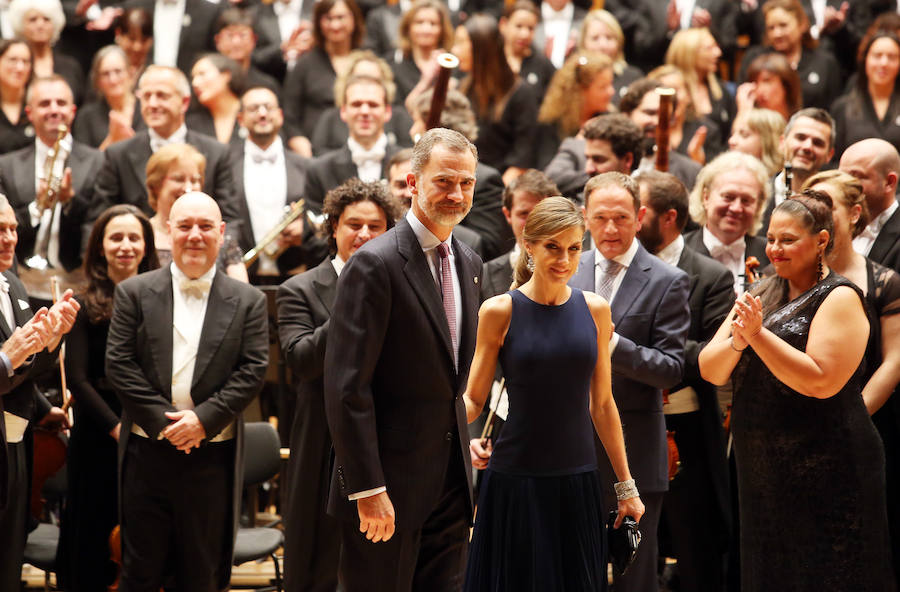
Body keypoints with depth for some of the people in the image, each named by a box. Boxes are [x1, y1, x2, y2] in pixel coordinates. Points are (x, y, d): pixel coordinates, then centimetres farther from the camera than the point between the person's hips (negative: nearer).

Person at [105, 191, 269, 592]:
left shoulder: (248, 301, 6)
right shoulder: (134, 293, 5)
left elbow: (253, 370, -2)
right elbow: (118, 364, -2)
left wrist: (204, 418, -13)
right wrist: (162, 420, -11)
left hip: (214, 454, 0)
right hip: (148, 451, 0)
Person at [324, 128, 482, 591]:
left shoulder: (469, 263, 11)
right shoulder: (375, 264, -14)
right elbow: (347, 390, -18)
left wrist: (462, 452, 15)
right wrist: (368, 490, -20)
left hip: (450, 481, 7)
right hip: (390, 482, -7)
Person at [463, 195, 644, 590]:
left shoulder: (595, 310, 6)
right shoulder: (499, 311, -3)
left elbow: (602, 403, 11)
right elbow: (472, 398, 1)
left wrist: (626, 484, 11)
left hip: (578, 483, 3)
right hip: (514, 481, -3)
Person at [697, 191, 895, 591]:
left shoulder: (839, 298, -9)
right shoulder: (761, 295, 11)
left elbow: (821, 382, -23)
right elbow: (710, 371, 4)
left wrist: (759, 334, -24)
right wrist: (737, 341, -16)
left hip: (825, 471, -7)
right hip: (761, 468, 7)